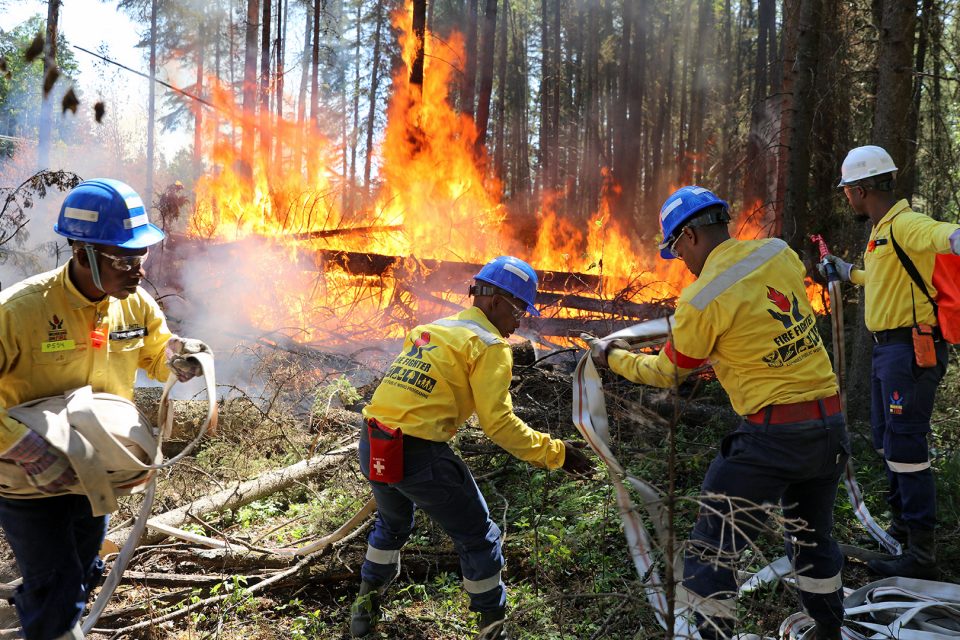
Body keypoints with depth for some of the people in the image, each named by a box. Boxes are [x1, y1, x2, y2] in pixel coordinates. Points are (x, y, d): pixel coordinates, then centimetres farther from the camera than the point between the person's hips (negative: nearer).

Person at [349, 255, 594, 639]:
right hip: (419, 455, -8)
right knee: (478, 539, 12)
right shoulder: (489, 345, -5)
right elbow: (497, 423, -11)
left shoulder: (428, 329, 18)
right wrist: (554, 453, -6)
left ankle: (365, 608, 45)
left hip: (372, 447, 8)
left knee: (393, 523, 34)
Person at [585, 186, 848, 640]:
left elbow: (666, 373, 1)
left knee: (711, 552, 7)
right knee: (813, 537, 27)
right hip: (832, 424, 7)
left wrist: (613, 357, 17)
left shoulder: (701, 300, -14)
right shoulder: (780, 254, 1)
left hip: (773, 433, -7)